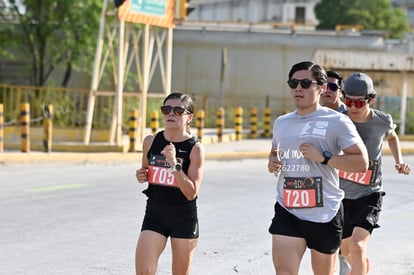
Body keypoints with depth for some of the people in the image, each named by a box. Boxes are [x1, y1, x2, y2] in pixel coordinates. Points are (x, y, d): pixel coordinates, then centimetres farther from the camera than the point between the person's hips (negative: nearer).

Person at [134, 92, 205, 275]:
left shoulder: (195, 148, -11)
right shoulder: (150, 142, 1)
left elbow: (191, 193, -18)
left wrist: (174, 164, -28)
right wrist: (141, 176, -3)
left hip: (184, 219, -3)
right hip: (155, 215, 3)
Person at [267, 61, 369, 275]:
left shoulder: (337, 122, -6)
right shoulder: (281, 123, 12)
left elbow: (362, 162, -11)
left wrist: (323, 157, -20)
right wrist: (271, 162, 7)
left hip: (325, 214, -3)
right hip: (287, 211, 3)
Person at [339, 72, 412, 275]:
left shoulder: (382, 121, -9)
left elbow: (392, 137, 16)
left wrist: (399, 161, 1)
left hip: (369, 195, -2)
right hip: (342, 195, 3)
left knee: (357, 247, -24)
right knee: (346, 251, 18)